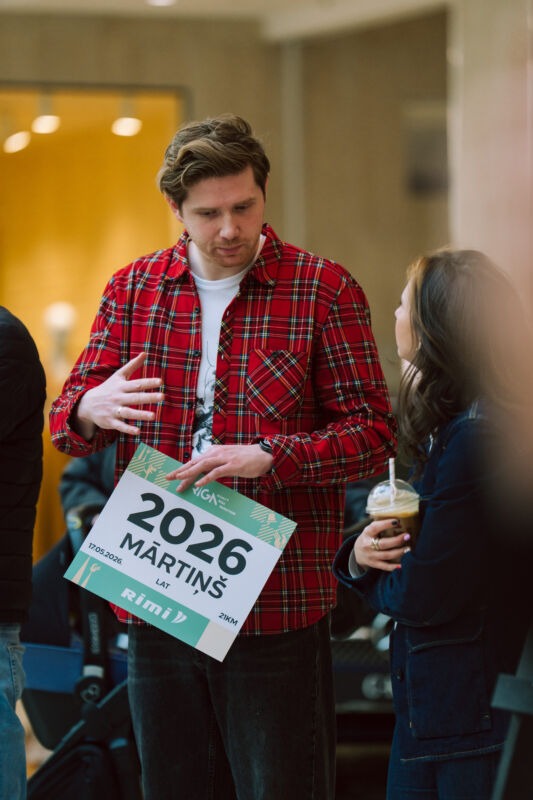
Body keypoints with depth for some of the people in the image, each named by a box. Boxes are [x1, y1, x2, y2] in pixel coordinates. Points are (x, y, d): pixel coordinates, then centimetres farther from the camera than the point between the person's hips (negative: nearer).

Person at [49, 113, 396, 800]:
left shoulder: (324, 291, 0)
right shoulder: (132, 289, 10)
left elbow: (373, 432, -3)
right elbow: (66, 419, 10)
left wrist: (269, 456, -19)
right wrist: (89, 411, -16)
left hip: (278, 604, -3)